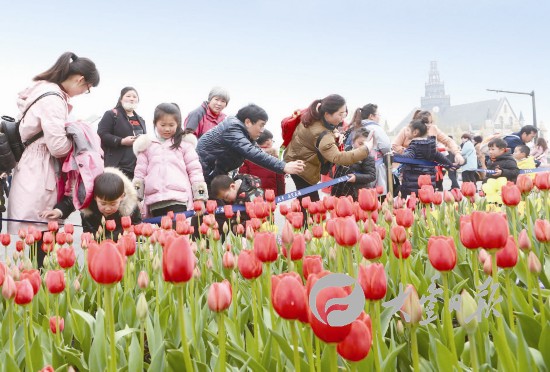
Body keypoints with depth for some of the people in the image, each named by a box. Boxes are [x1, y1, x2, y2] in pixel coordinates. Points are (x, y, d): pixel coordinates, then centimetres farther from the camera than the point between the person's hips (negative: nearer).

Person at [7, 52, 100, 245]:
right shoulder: (52, 99, -17)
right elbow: (58, 146, -18)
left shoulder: (45, 90, 14)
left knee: (36, 235, 10)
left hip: (34, 171, 10)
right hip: (37, 174, -10)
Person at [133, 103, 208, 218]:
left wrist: (200, 197, 0)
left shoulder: (185, 143, 8)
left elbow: (195, 170, 6)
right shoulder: (147, 146, 13)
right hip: (155, 201, 2)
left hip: (179, 199, -2)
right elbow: (140, 173, 13)